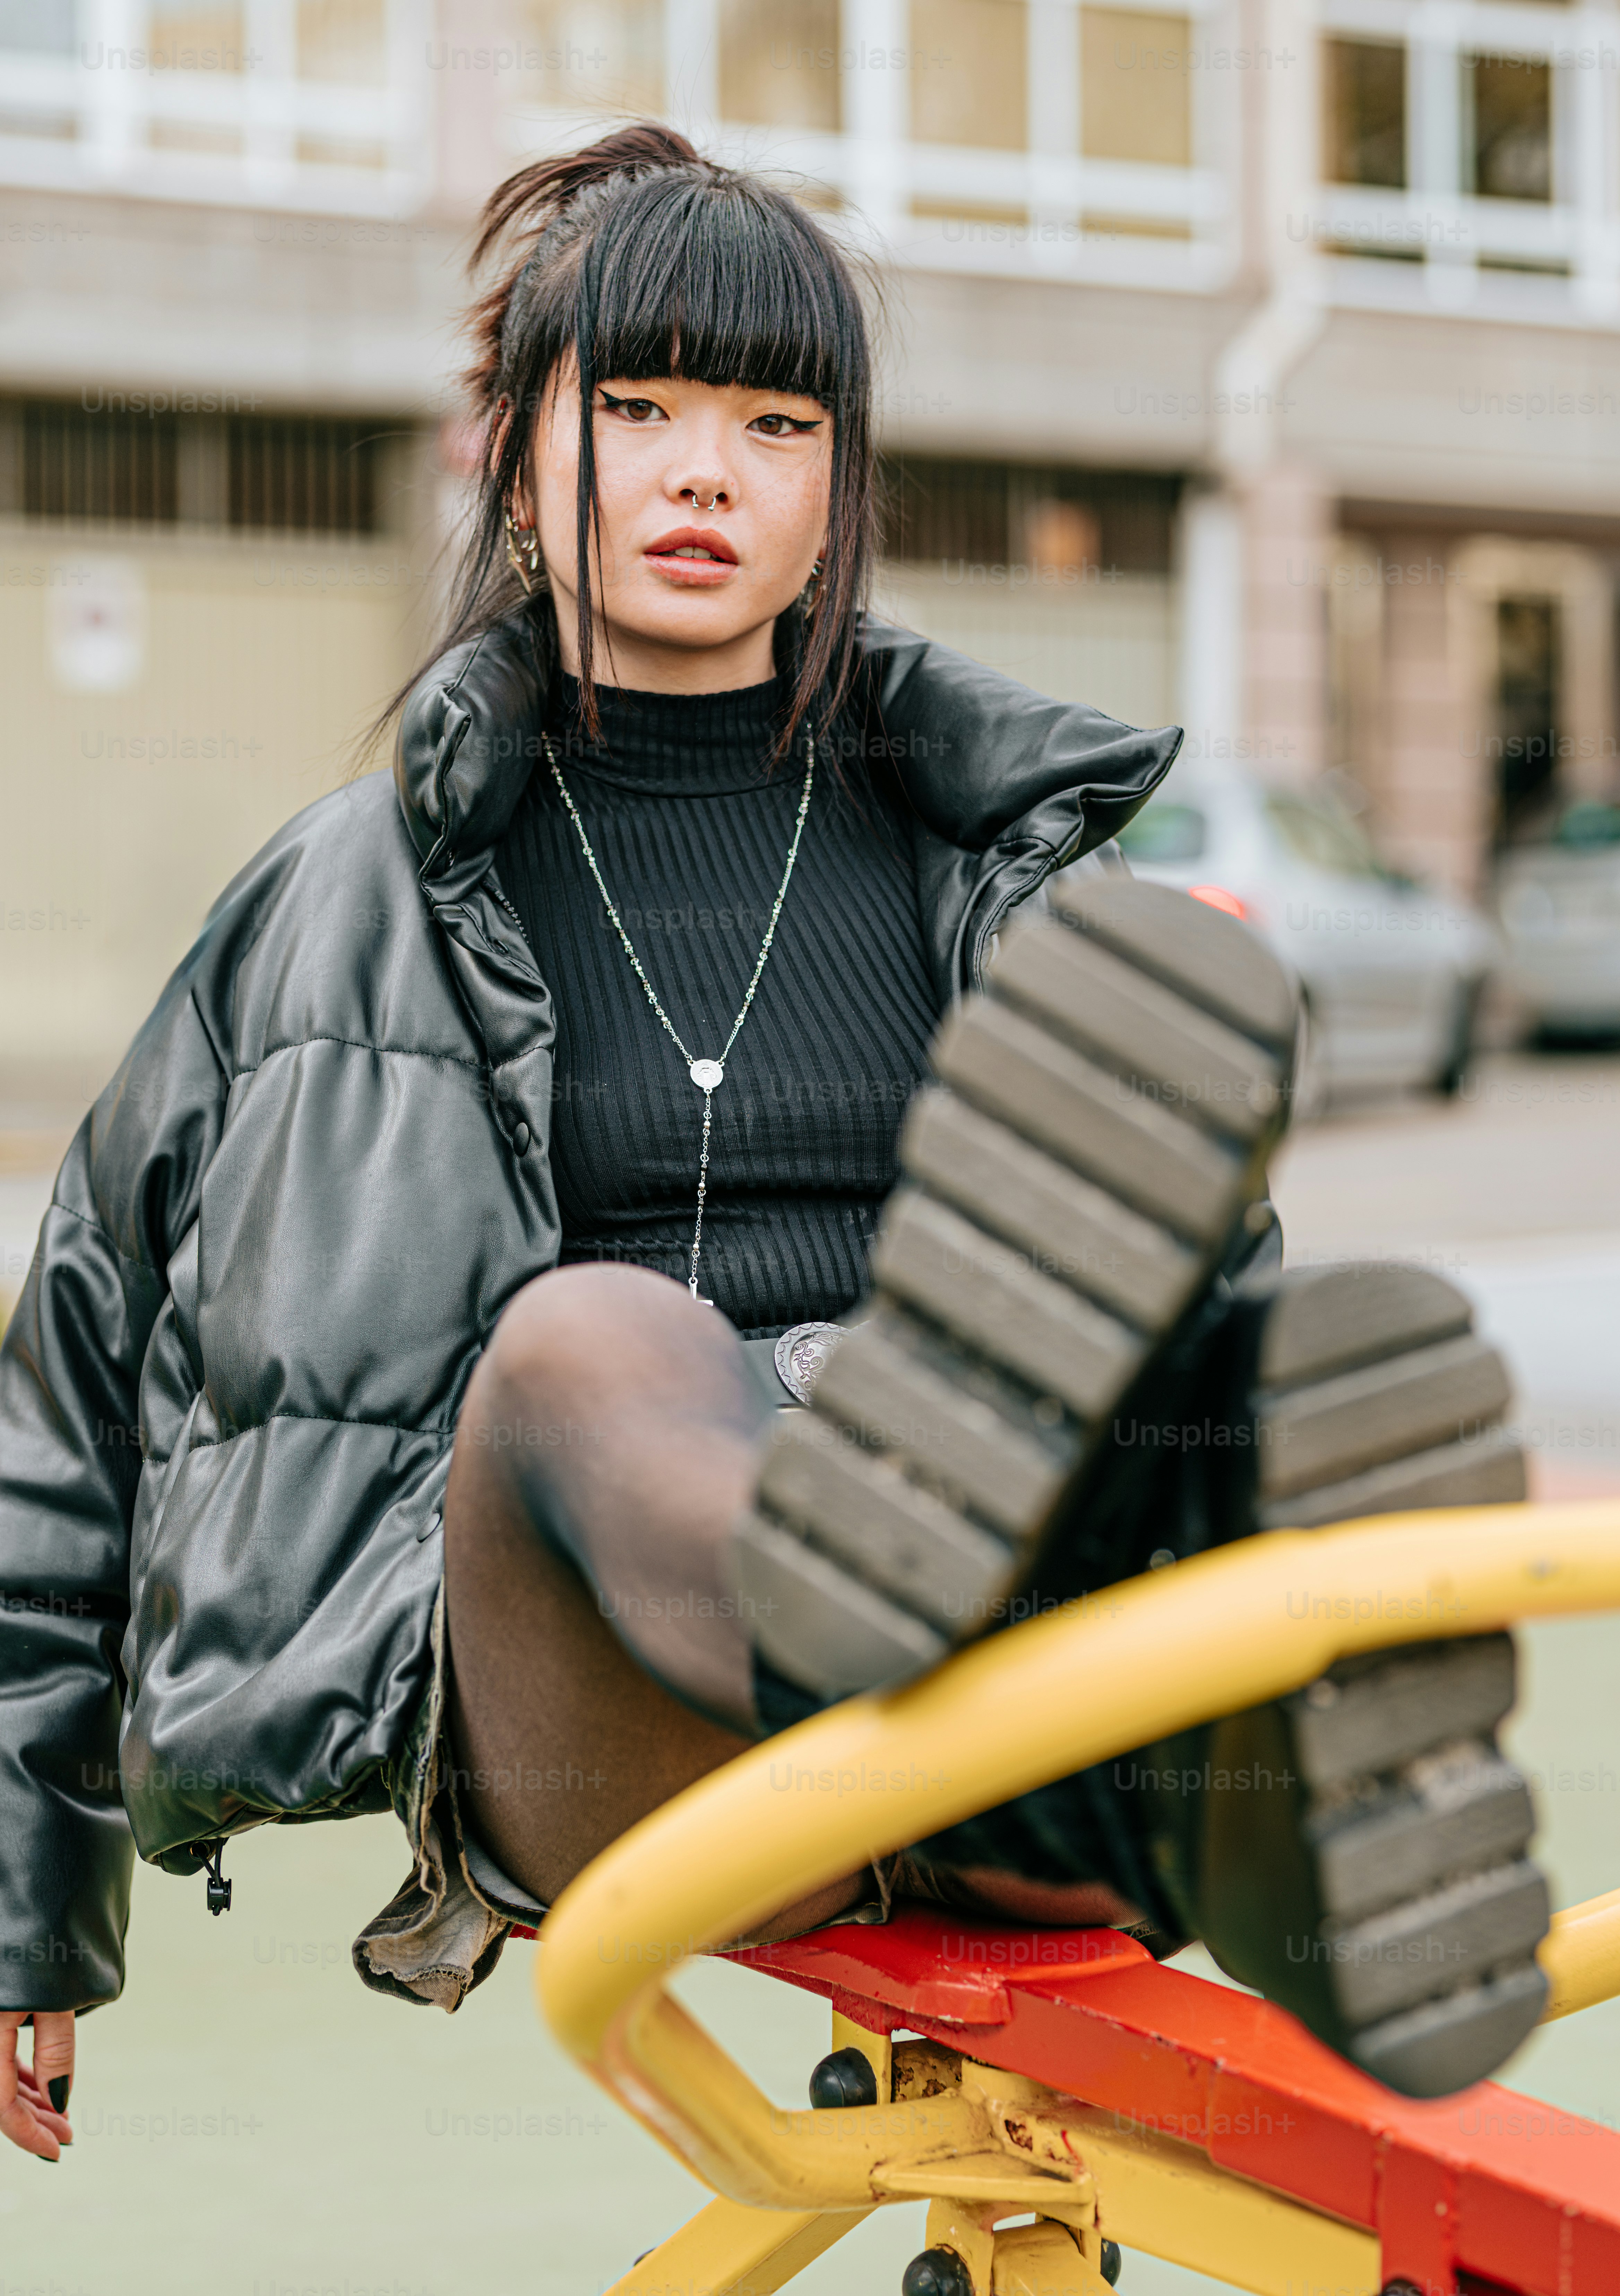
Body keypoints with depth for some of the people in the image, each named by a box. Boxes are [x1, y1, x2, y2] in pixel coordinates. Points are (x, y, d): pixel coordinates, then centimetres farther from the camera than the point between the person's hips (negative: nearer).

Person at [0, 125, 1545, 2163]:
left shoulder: (1000, 861, 20)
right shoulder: (360, 901, 15)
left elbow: (1205, 1292, 24)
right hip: (594, 1737, -1)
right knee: (587, 1341, -35)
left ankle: (1276, 1803, -62)